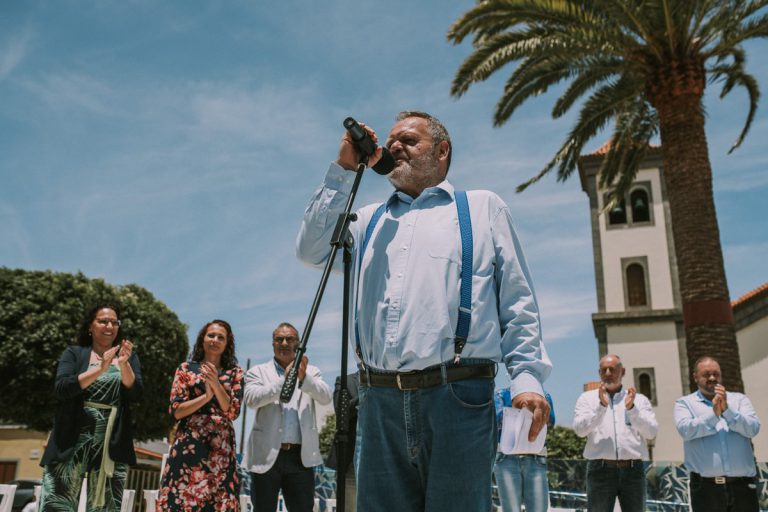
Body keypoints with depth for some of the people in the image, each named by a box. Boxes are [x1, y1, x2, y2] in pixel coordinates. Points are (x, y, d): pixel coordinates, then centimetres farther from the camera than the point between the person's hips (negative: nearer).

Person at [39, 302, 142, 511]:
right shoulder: (74, 353, 6)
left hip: (113, 444, 2)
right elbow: (61, 389, -10)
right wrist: (100, 369, -21)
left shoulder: (128, 355, 12)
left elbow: (135, 395, -1)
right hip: (72, 440, -2)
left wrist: (124, 364, -18)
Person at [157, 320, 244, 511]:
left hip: (221, 449, 1)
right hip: (188, 445, -1)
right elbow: (176, 411, 0)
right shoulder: (186, 369, 8)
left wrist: (215, 384, -13)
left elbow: (233, 412, -2)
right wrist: (206, 396, -11)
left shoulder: (235, 373, 9)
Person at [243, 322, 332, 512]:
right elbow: (251, 399, -10)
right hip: (267, 455, -1)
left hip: (301, 456, 1)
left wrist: (303, 377, -21)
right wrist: (284, 380, -17)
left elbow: (326, 397, -5)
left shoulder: (311, 372, 13)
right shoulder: (258, 372, 9)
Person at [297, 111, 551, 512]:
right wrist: (343, 170, 9)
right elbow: (312, 250, 8)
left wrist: (527, 375, -5)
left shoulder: (482, 207, 15)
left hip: (457, 397, -3)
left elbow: (517, 302, 9)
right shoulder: (369, 220, 24)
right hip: (381, 402, 3)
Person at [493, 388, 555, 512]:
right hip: (507, 459, -2)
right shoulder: (502, 394, 10)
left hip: (535, 461, 2)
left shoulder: (543, 395, 14)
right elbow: (498, 420, -7)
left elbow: (550, 422, -3)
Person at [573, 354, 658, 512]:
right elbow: (579, 429, -6)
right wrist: (601, 406, -16)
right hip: (600, 469, -1)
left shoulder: (639, 399, 13)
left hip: (633, 470, 1)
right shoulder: (587, 398, 10)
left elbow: (651, 432, 0)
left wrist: (632, 409, -13)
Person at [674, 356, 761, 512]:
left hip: (742, 485, 2)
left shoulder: (739, 399, 14)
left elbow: (753, 428, -3)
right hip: (705, 487, -2)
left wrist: (727, 410, -14)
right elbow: (685, 430, -11)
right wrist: (713, 413, -16)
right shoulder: (685, 403, 8)